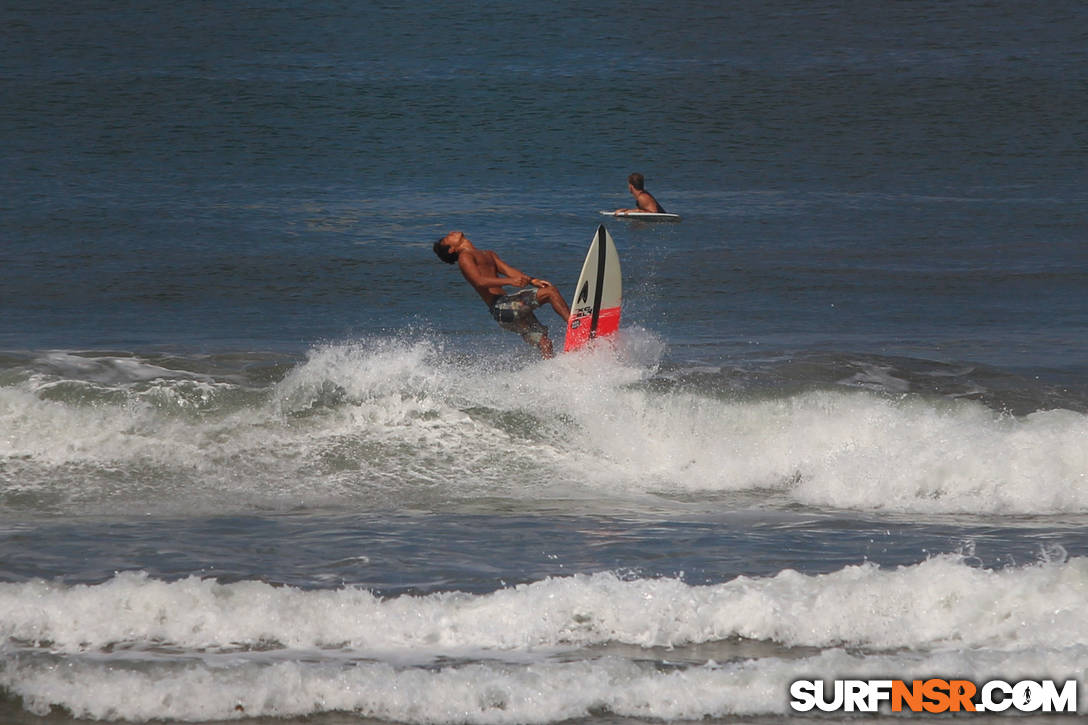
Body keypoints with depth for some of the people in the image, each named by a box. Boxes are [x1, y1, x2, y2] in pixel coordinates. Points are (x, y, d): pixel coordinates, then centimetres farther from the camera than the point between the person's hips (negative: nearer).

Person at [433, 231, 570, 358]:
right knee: (550, 291, -17)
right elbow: (479, 281, -15)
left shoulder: (488, 254, 28)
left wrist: (532, 280, 3)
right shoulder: (464, 256, 1)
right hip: (500, 306, -8)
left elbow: (508, 270, 19)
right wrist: (510, 281, -27)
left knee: (544, 343, -1)